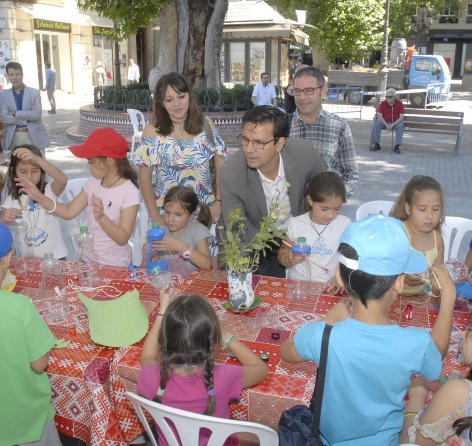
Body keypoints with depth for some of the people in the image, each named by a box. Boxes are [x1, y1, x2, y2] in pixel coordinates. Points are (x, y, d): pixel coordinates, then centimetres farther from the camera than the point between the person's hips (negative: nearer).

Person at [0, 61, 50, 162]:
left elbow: (37, 114, -11)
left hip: (34, 136, -1)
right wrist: (28, 116, -11)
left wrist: (15, 114, -9)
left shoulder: (34, 92, 2)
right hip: (13, 137, 1)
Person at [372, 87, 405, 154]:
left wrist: (392, 125, -24)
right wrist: (386, 125, -21)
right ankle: (377, 144, -18)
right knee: (376, 124, -27)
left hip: (396, 122, -1)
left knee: (401, 125, -33)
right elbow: (380, 116, -6)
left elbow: (402, 117, -11)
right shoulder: (383, 103, -2)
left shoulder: (399, 103, -6)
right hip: (384, 122, 1)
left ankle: (397, 146, -28)